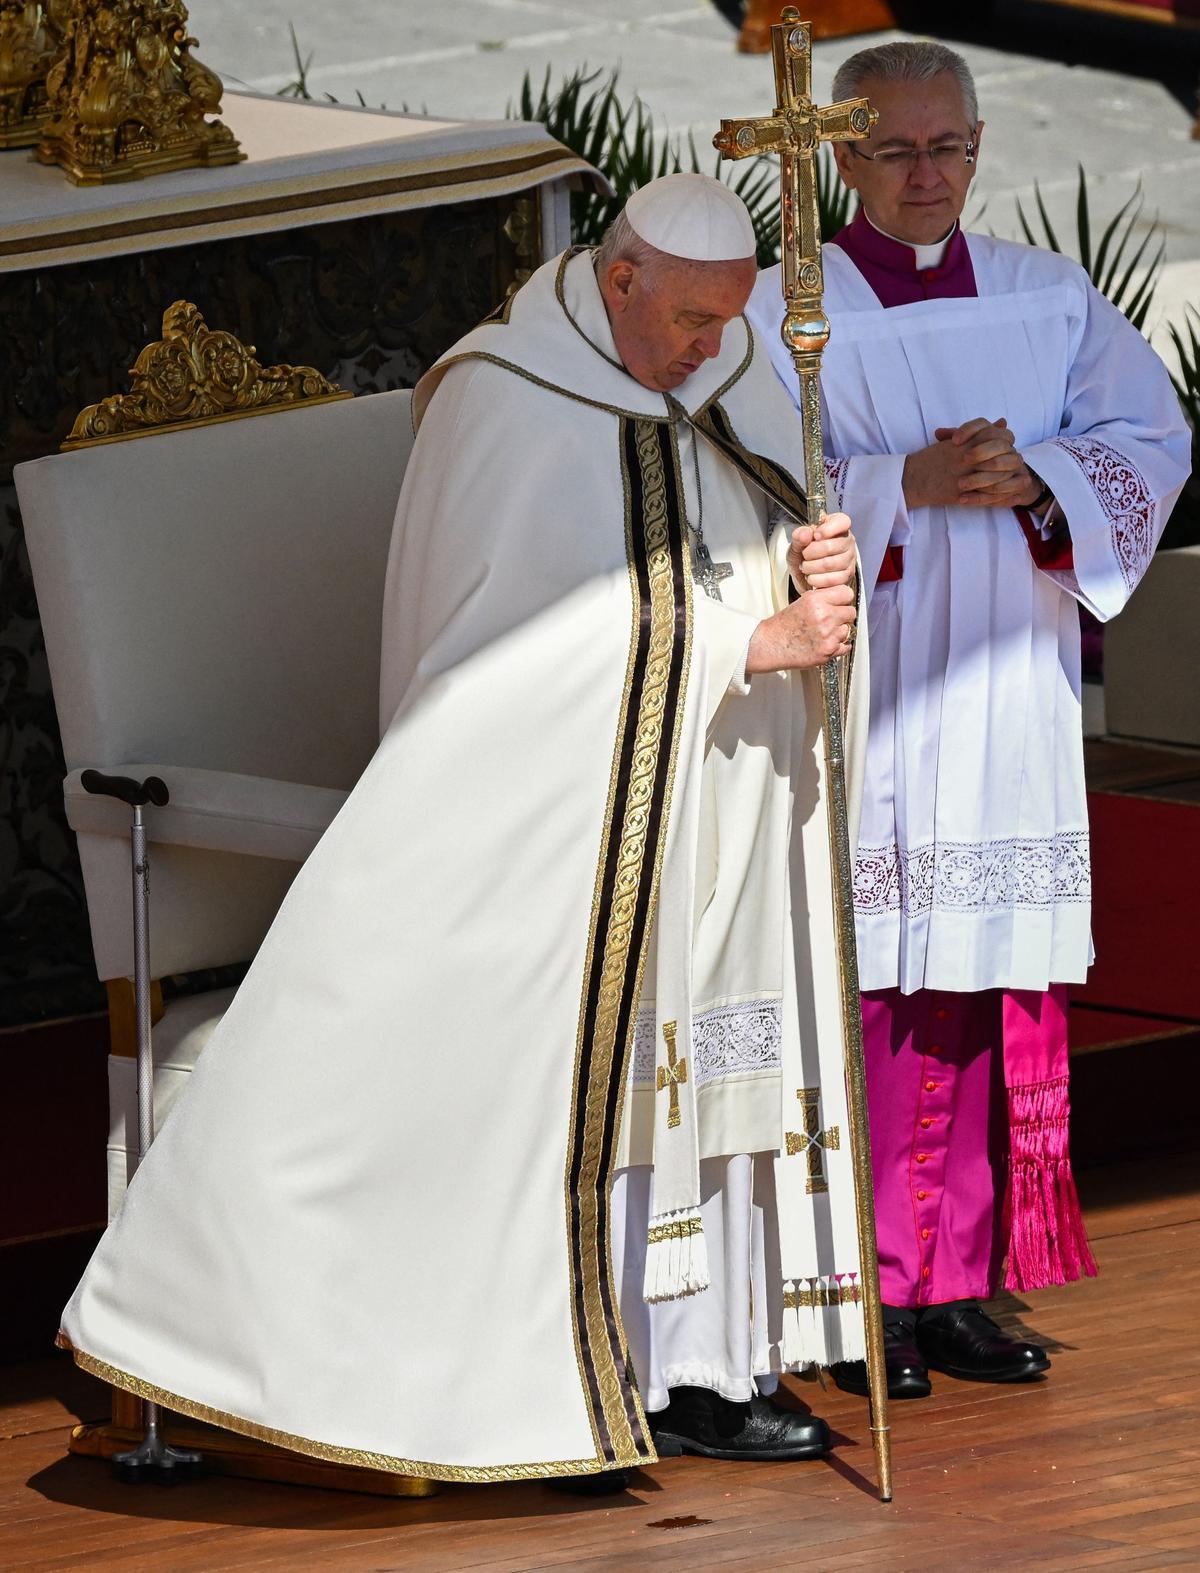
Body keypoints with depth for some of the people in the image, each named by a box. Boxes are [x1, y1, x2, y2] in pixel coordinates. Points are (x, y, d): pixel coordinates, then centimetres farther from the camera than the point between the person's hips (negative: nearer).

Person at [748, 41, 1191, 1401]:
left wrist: (1035, 477, -17)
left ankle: (959, 1288, 10)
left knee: (987, 993, 3)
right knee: (861, 988, -6)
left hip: (1004, 696, 3)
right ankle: (867, 1297, 0)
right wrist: (913, 484, -21)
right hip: (853, 697, -3)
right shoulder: (784, 313, 1)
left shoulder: (1050, 301, 11)